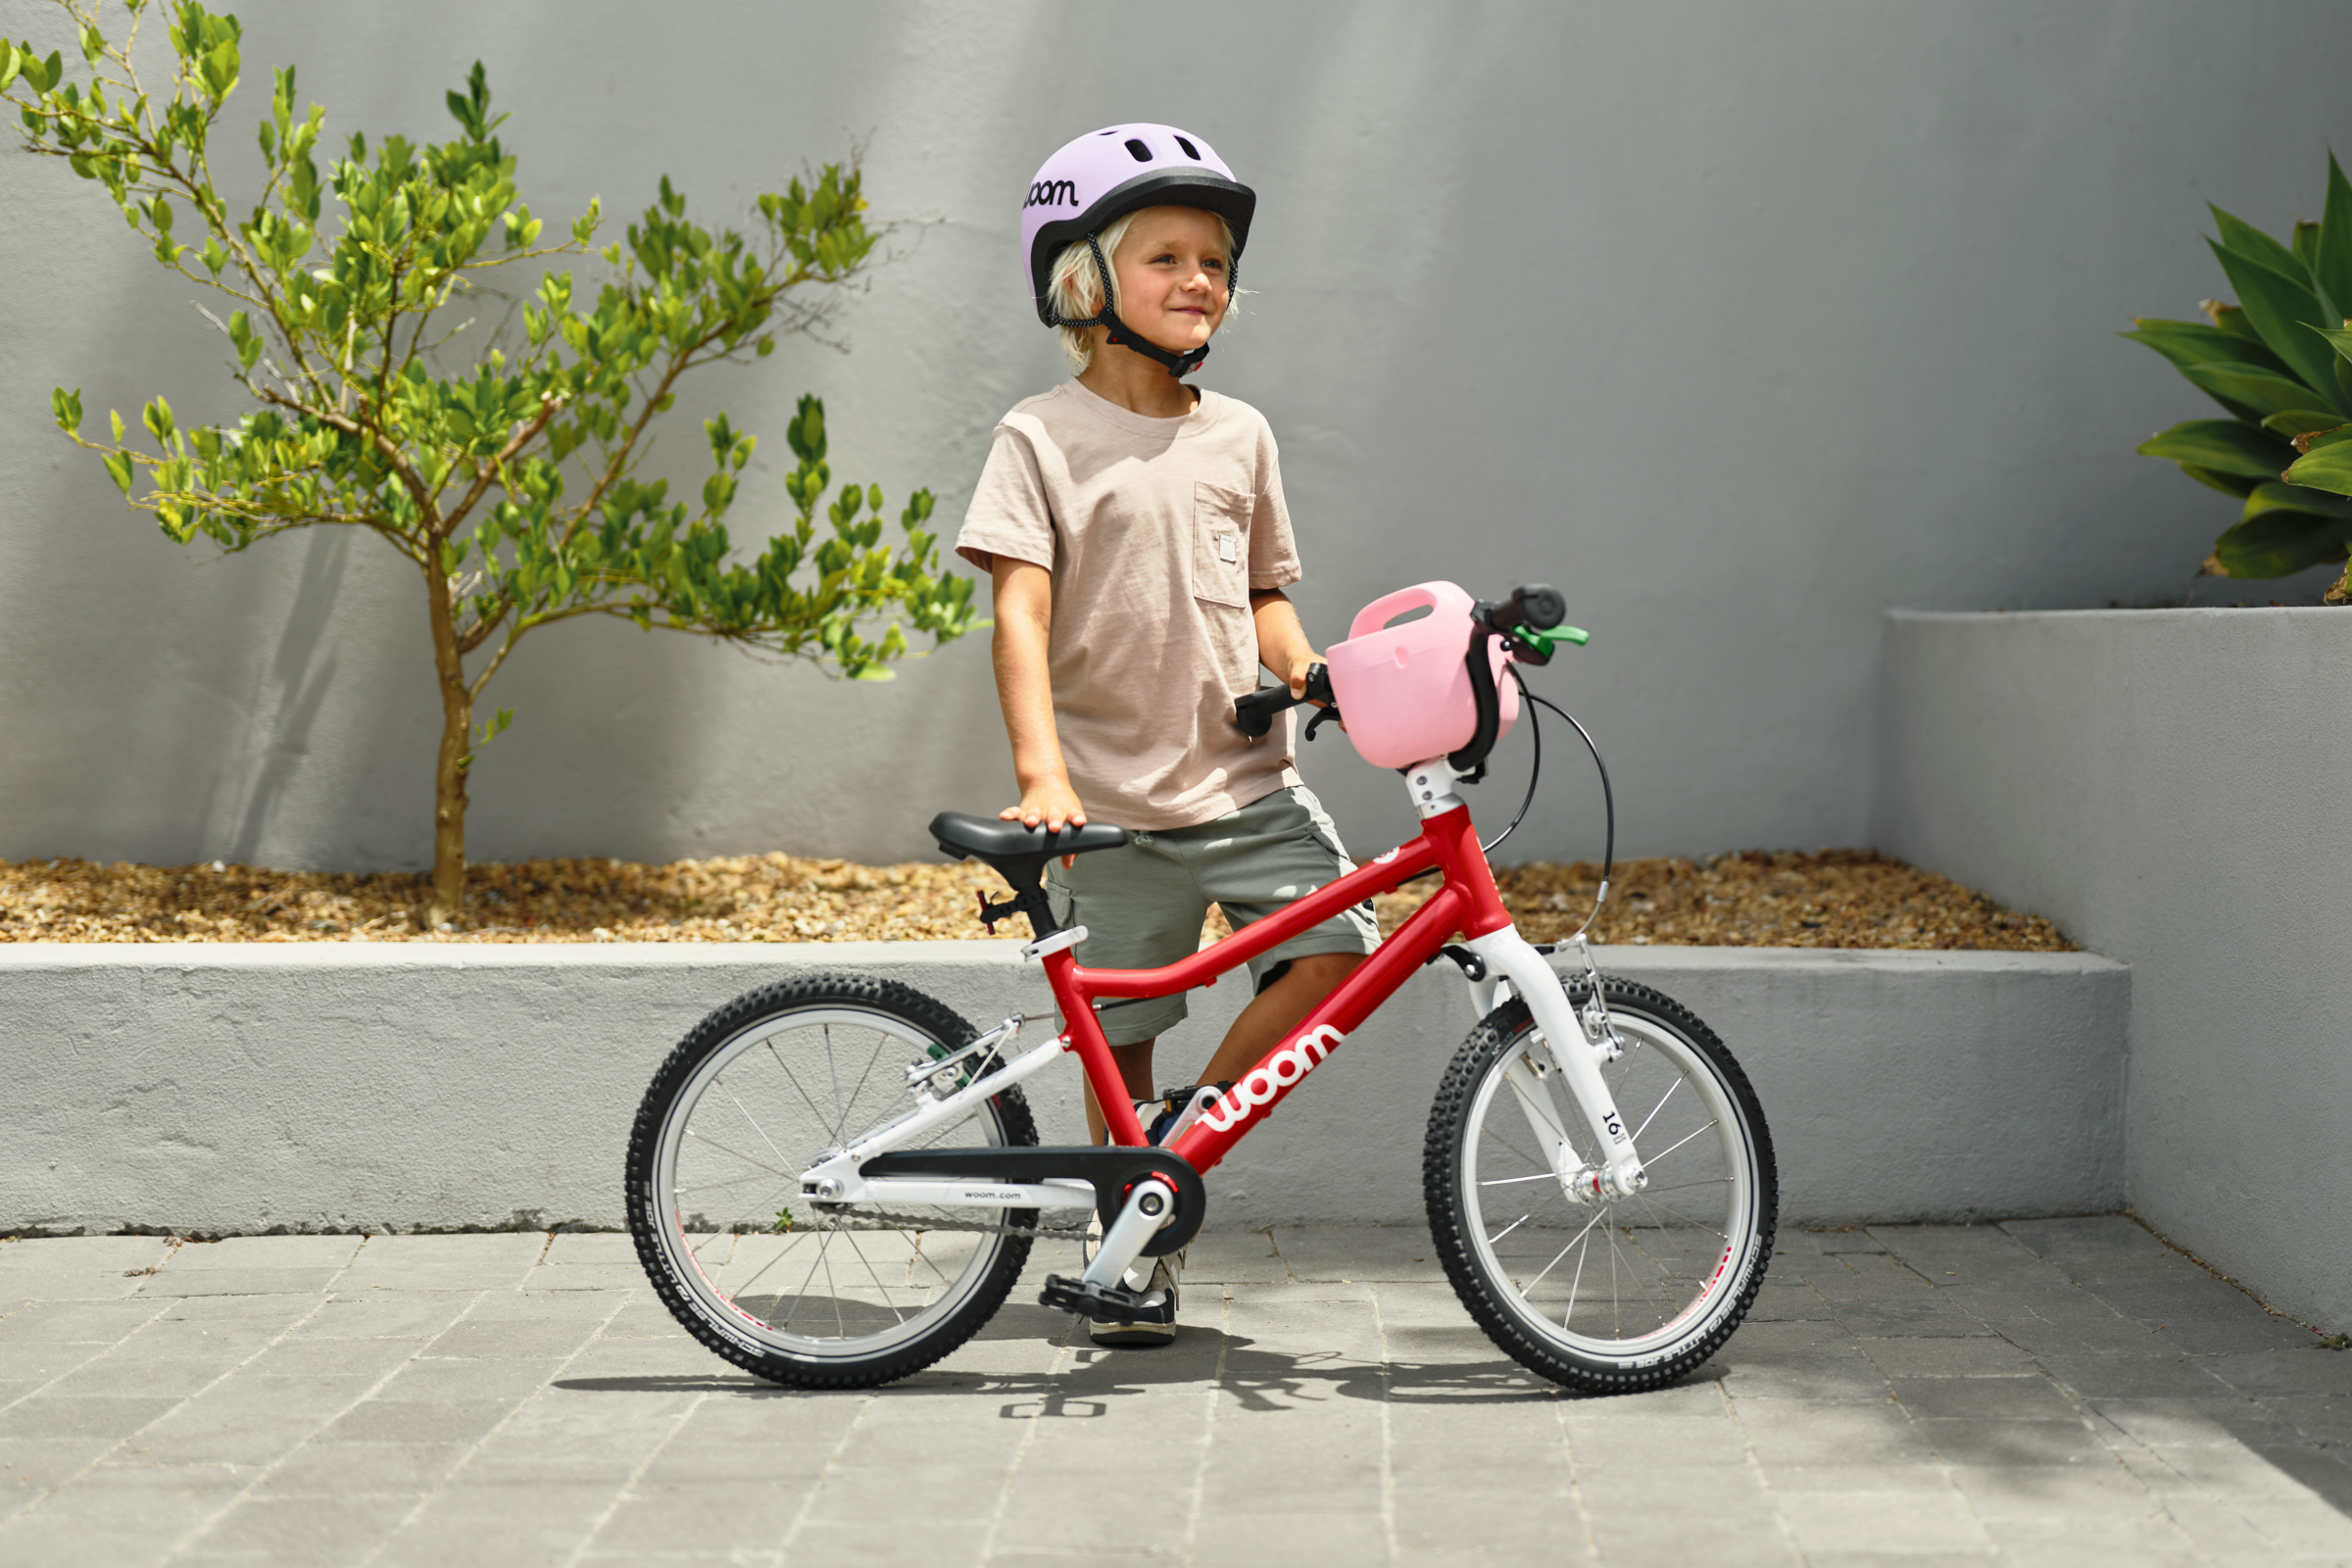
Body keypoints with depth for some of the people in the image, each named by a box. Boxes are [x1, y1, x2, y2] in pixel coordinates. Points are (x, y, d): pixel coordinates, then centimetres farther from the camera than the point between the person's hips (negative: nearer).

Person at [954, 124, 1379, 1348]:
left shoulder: (1238, 434, 11)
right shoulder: (1041, 439, -3)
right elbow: (1021, 610, -11)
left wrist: (1307, 676, -2)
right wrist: (1040, 771, -22)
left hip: (1245, 780, 4)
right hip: (1112, 798, -4)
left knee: (1337, 946, -15)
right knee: (1118, 1039, 3)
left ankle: (1188, 1129, 5)